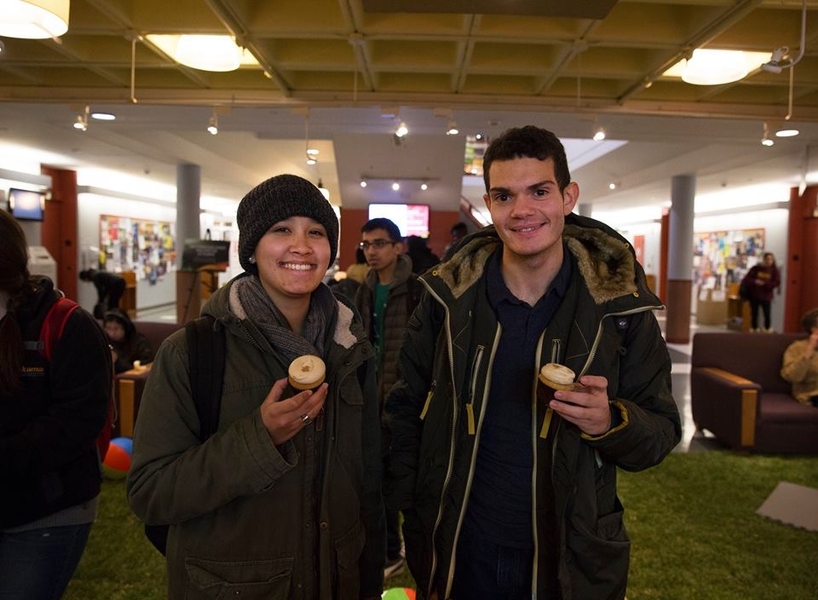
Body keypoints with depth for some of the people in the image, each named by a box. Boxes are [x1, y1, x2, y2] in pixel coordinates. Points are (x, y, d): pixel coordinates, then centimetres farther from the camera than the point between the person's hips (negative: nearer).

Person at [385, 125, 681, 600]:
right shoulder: (448, 297, -9)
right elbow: (406, 410, 1)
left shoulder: (619, 304, -10)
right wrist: (410, 510, -2)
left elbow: (661, 432, -5)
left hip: (572, 560, 0)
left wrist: (610, 422, -25)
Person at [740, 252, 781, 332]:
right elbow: (746, 279, -1)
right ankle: (754, 329, 18)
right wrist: (754, 282, -20)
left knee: (767, 314, -2)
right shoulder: (755, 268, 1)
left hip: (766, 296, -1)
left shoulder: (774, 270, 1)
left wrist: (764, 284, -16)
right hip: (754, 295, 1)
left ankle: (767, 329, 14)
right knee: (754, 313, 6)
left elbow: (777, 282, -5)